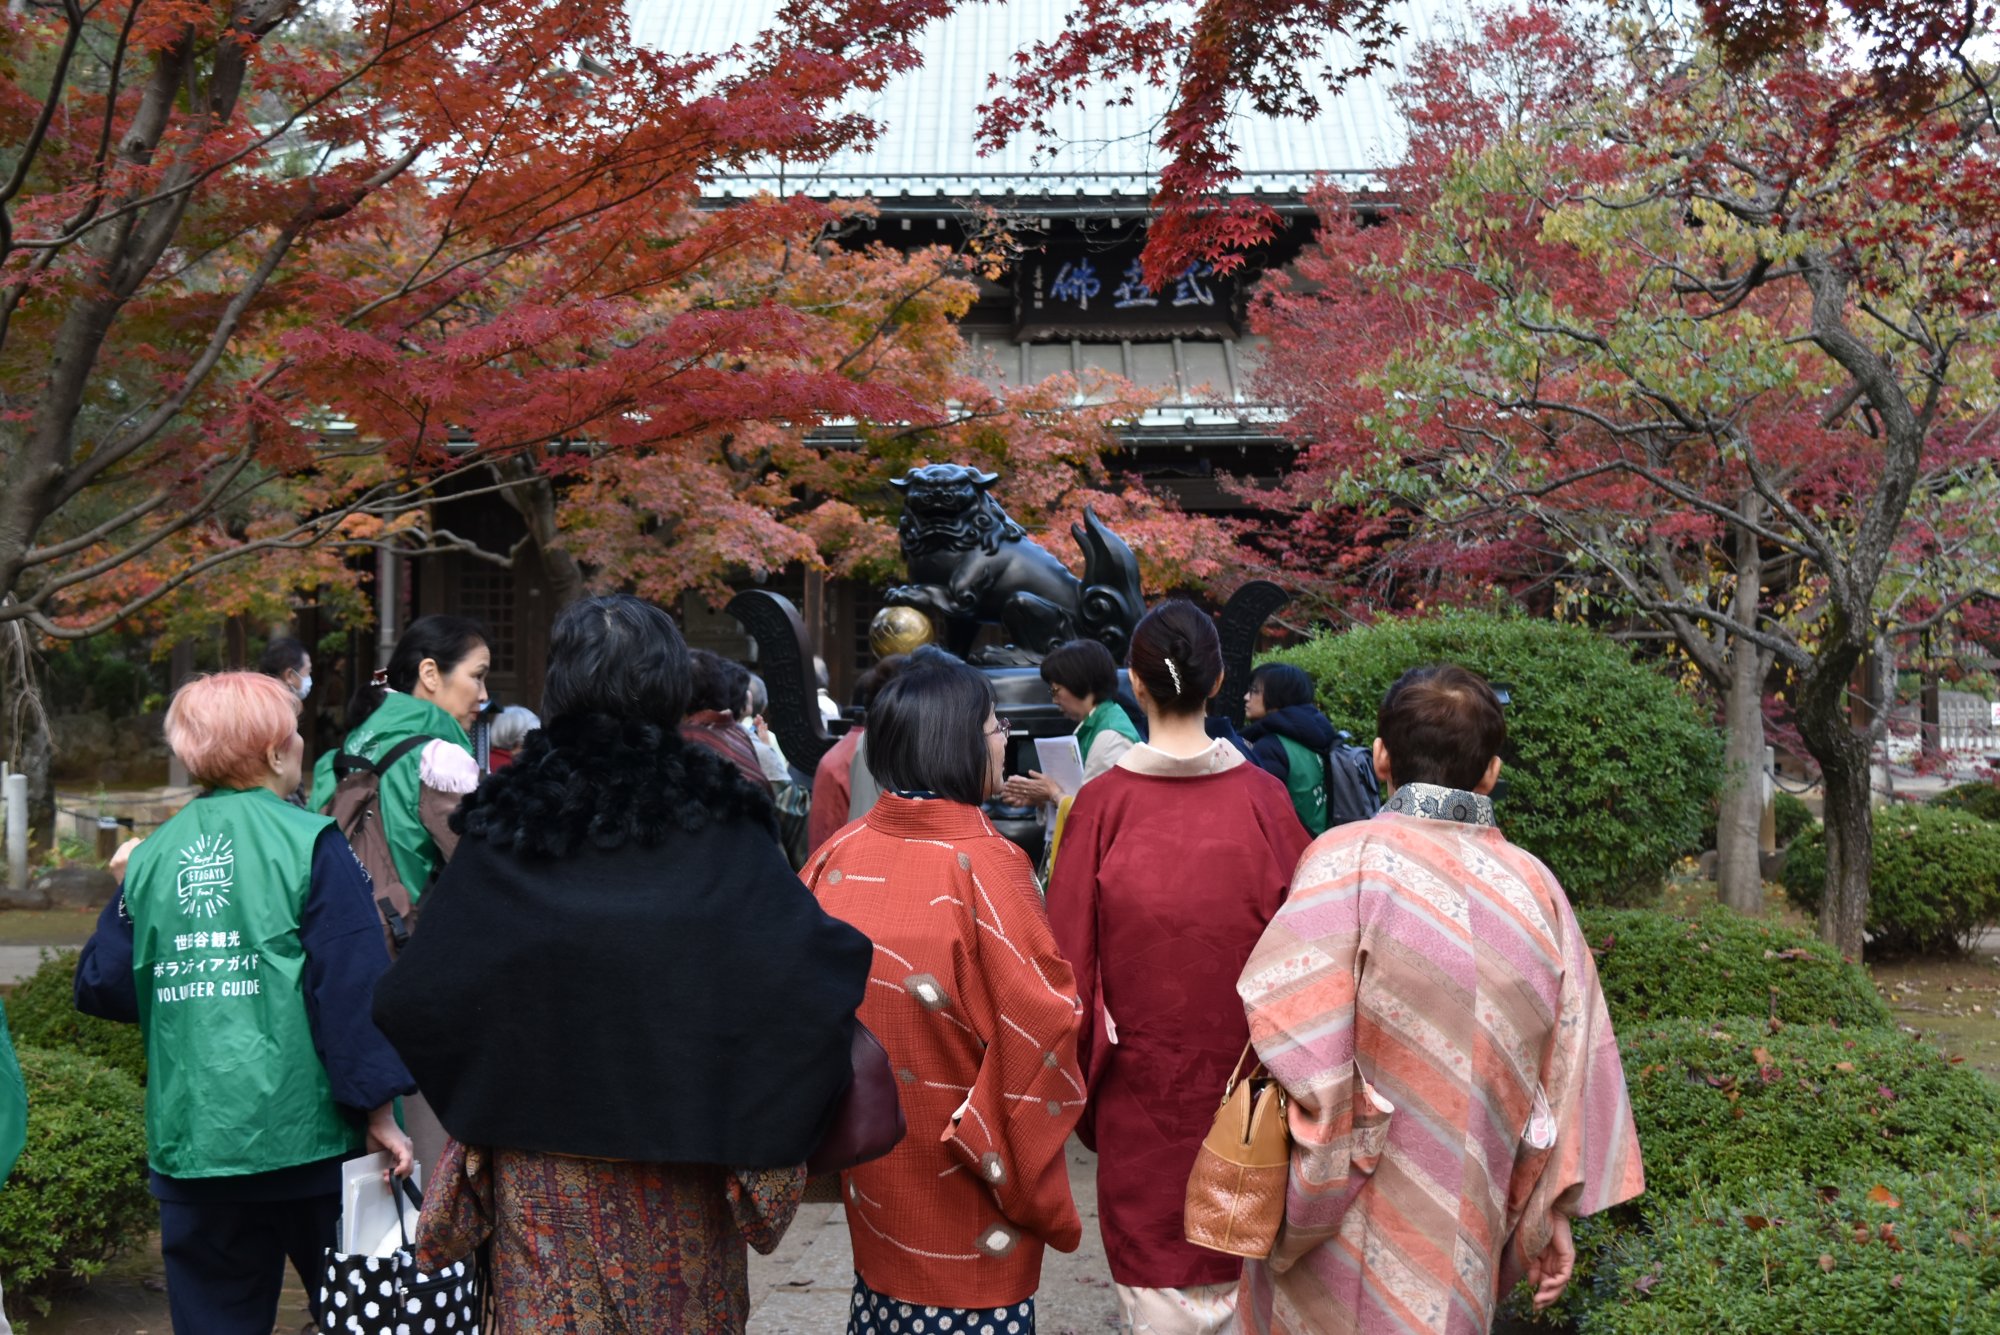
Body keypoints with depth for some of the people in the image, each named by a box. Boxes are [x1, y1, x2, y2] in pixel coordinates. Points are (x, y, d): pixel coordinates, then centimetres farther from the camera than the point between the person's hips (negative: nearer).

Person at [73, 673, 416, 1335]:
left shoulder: (151, 858, 4)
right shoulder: (309, 845, -8)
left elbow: (100, 987, 6)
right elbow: (354, 986, -12)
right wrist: (378, 1108, -8)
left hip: (189, 1141, 4)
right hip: (303, 1135, -4)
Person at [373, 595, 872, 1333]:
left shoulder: (504, 821, -5)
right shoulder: (716, 817, -9)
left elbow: (414, 996, -7)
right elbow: (810, 960, -17)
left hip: (539, 1148, 1)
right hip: (679, 1154, 0)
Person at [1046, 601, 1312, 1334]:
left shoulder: (1101, 803, -12)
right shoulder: (1262, 798, -10)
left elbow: (1071, 949, -8)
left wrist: (1081, 1069, 5)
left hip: (1141, 1078, -1)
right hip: (1240, 1069, 1)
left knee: (1153, 1256, 12)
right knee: (1232, 1244, 18)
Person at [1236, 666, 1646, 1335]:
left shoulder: (1349, 860, -15)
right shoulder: (1534, 886, -2)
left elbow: (1297, 1050, -20)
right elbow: (1570, 1070, 2)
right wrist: (1549, 1211, 11)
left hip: (1350, 1236, -3)